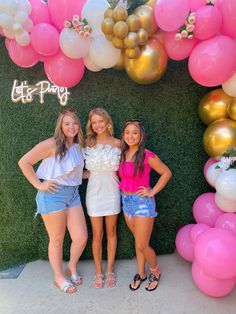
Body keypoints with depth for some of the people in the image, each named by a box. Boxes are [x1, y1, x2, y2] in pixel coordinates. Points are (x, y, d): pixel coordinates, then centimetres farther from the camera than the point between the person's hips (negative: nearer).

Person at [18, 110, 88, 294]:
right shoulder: (52, 144, -11)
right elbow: (24, 162, -9)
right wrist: (38, 184, -11)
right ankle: (59, 277, 34)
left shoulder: (78, 146, 8)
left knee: (81, 238, 5)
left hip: (73, 194, 6)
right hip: (53, 194, -5)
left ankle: (72, 267, 36)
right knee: (57, 240, 10)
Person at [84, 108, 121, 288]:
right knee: (97, 235, 9)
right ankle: (98, 271, 30)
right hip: (94, 192, 0)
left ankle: (110, 270, 32)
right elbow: (88, 171, 5)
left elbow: (120, 169, 4)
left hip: (112, 192, 1)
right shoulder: (88, 143, -2)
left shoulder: (117, 143, -3)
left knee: (111, 232, 13)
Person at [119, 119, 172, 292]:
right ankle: (141, 274, 39)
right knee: (138, 242, 20)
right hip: (126, 201, 6)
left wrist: (152, 192, -10)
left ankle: (156, 272, 33)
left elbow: (166, 173, -8)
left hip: (142, 202, -5)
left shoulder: (147, 156, -16)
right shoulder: (123, 154, 1)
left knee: (142, 246, 3)